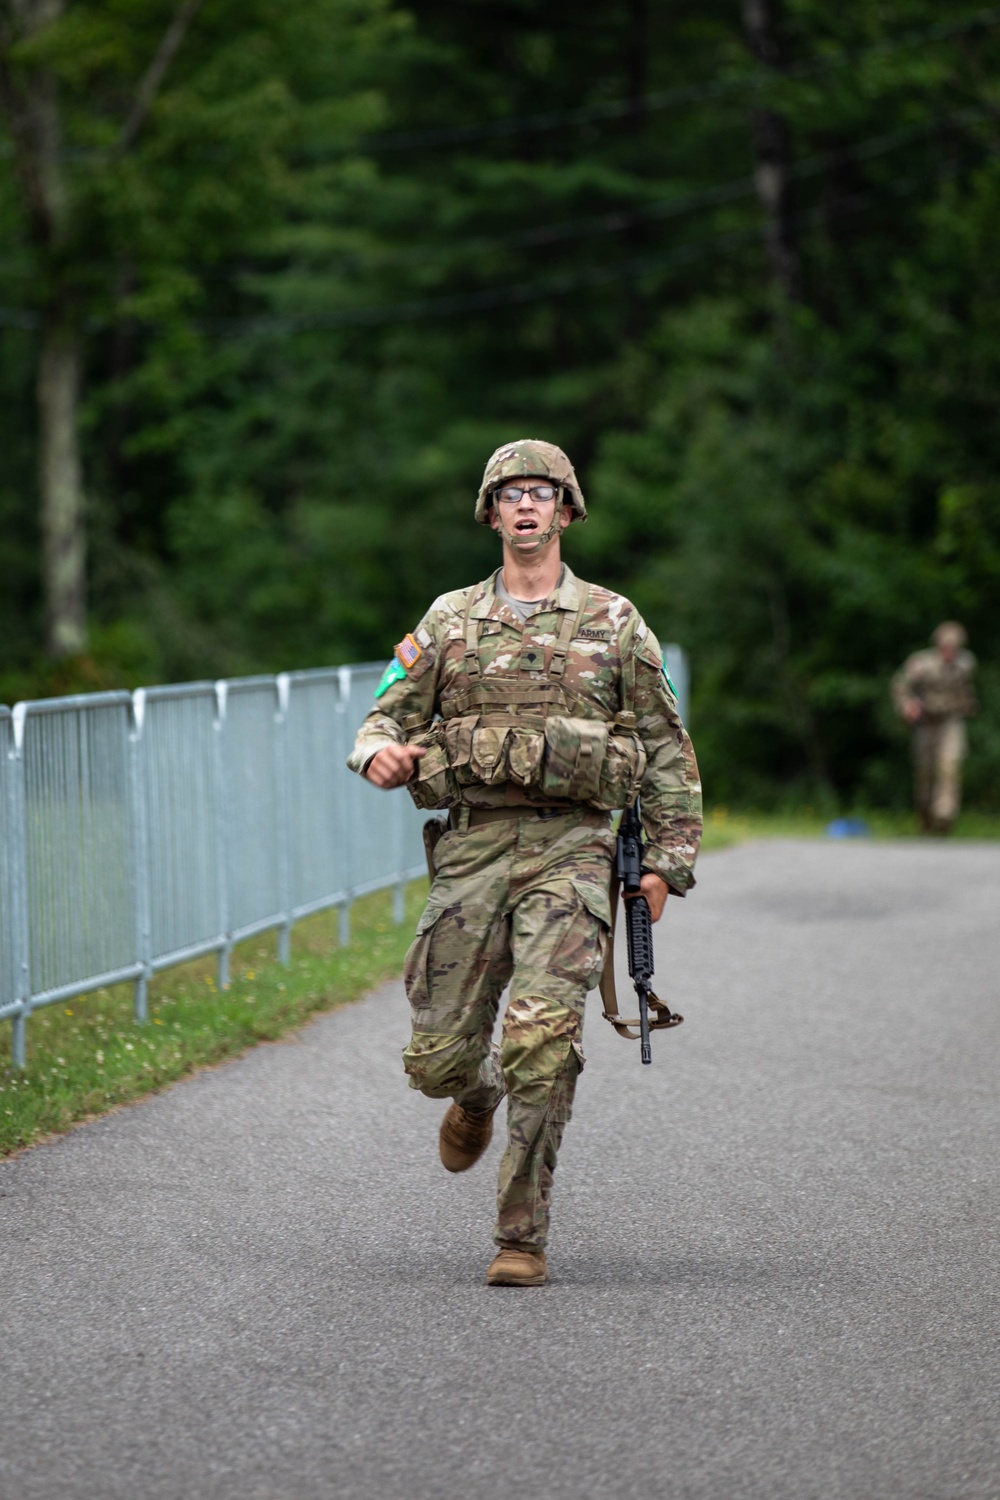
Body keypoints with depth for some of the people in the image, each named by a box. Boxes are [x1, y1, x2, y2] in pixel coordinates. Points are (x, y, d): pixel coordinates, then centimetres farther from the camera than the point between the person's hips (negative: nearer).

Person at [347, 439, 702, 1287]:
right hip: (473, 849, 2)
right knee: (438, 1058, 3)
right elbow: (388, 718, 11)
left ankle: (524, 1237, -9)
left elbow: (668, 748, 10)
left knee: (541, 1042, -18)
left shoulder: (614, 622, 7)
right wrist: (383, 753, -14)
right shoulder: (450, 621, 12)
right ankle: (479, 1095, 42)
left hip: (570, 850, -2)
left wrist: (669, 860, 3)